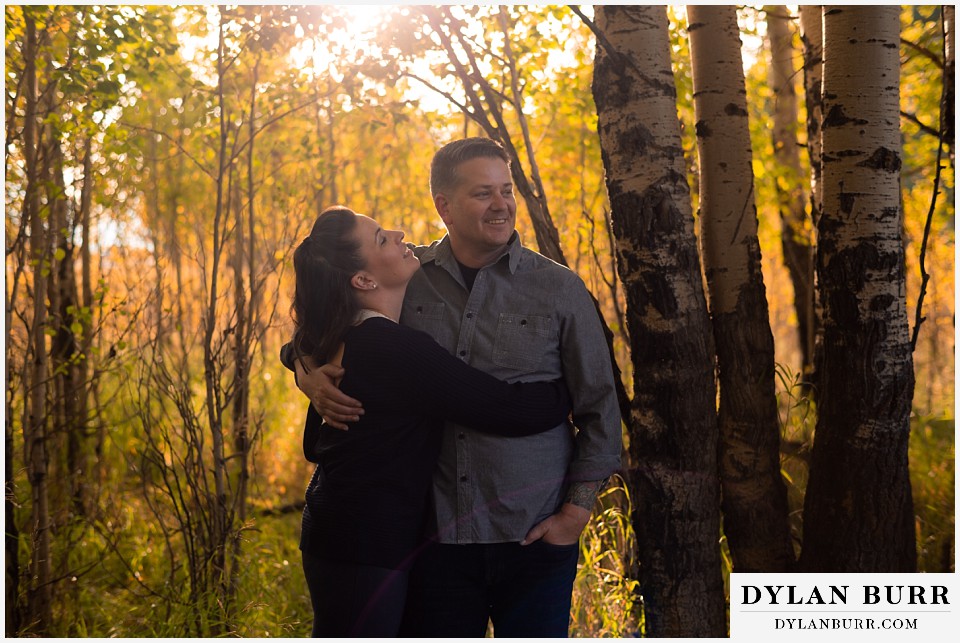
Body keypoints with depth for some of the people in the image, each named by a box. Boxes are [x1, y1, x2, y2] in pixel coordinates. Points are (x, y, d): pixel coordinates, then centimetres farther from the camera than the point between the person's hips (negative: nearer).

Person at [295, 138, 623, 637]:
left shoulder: (559, 289, 0)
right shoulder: (405, 279, 2)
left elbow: (599, 408, 4)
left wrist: (577, 511, -2)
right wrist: (313, 376, -7)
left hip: (535, 535, -1)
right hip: (434, 533, 1)